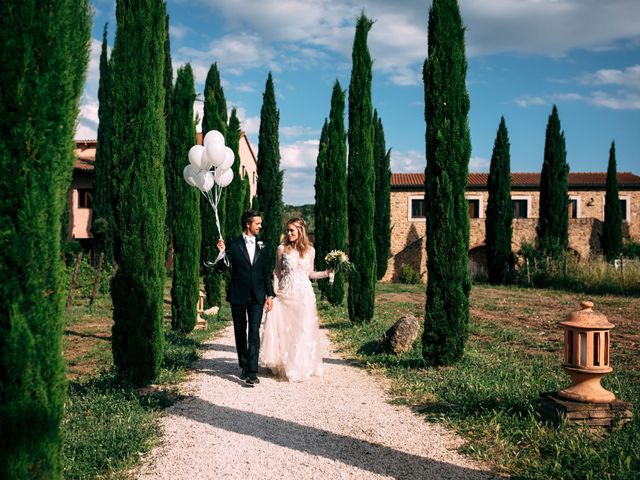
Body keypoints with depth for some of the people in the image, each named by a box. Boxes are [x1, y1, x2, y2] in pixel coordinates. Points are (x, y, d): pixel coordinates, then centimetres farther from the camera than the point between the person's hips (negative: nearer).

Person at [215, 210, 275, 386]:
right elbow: (221, 268, -6)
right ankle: (244, 367, 25)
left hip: (257, 296, 1)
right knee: (240, 333, 10)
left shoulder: (263, 246, 7)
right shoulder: (233, 245, -2)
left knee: (254, 333, -9)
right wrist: (222, 252, -24)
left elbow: (267, 273, 10)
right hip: (238, 296, -1)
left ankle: (252, 373, -11)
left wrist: (270, 295, 4)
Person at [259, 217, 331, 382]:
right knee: (284, 330, 0)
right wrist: (273, 292, -3)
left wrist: (327, 273, 0)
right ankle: (283, 366, 14)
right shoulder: (282, 248, 1)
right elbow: (277, 272, 5)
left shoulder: (309, 250, 5)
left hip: (304, 295, 1)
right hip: (285, 294, -1)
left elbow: (310, 274, 13)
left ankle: (300, 367, 15)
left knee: (303, 330, 2)